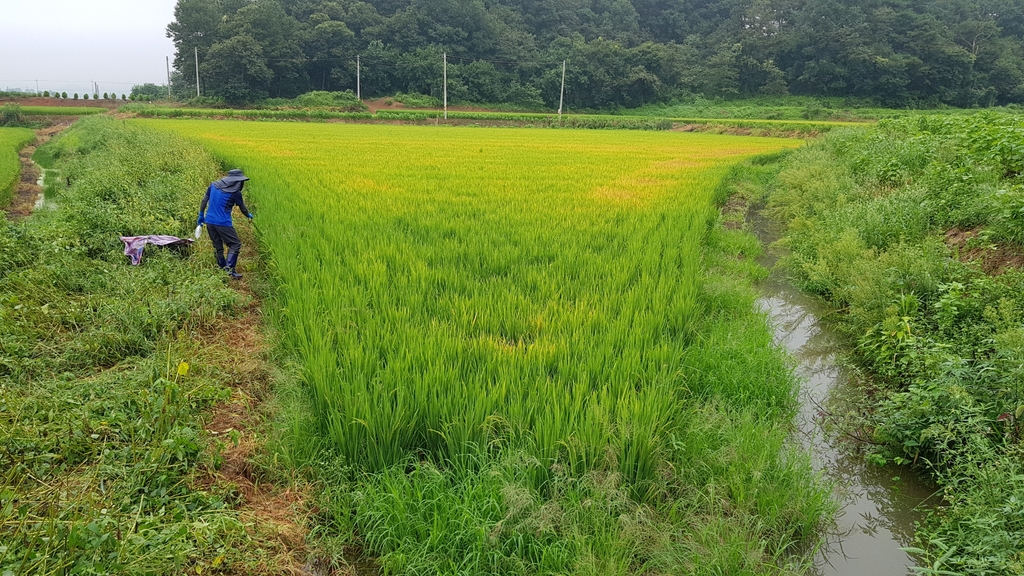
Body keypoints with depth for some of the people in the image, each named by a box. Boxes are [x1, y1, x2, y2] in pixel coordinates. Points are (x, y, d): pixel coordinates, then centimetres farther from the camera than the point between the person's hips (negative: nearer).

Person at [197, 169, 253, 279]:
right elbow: (242, 207, 7)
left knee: (217, 246, 15)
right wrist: (249, 215, 27)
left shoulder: (213, 185, 9)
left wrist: (201, 215, 21)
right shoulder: (235, 193, -7)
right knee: (235, 244, 0)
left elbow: (204, 201, 12)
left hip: (209, 221, 7)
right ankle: (229, 268, -12)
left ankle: (222, 268, 21)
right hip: (223, 223, -7)